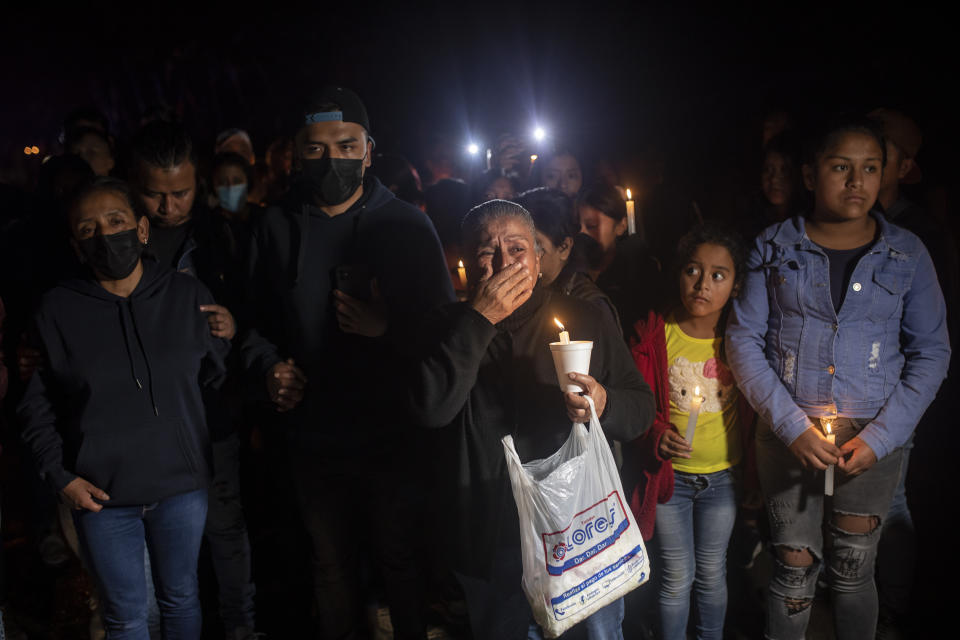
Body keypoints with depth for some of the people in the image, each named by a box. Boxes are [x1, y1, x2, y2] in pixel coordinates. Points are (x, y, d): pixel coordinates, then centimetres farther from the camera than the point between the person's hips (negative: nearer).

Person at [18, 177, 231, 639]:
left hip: (181, 484, 1)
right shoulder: (56, 310, -5)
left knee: (181, 599, 19)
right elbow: (35, 405, 1)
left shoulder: (189, 296, -4)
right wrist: (59, 476, -4)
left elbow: (219, 376, 5)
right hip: (101, 496, 0)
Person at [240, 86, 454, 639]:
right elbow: (256, 320, 10)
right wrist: (269, 366, -7)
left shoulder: (406, 224, -5)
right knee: (332, 567, 20)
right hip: (314, 435, 3)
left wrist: (388, 330, -23)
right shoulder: (277, 227, 4)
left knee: (403, 564, 13)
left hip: (394, 437, -2)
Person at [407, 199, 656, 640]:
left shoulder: (585, 321, 0)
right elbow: (430, 409, -19)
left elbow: (642, 408, 3)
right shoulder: (450, 329, -2)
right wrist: (480, 320, -22)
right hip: (488, 543, 0)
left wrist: (604, 404, -20)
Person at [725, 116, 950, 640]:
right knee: (795, 569, 6)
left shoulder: (907, 254, 2)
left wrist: (880, 437, -8)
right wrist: (793, 425, -13)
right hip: (787, 435, -1)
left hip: (874, 439, 1)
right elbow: (743, 340, -3)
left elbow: (930, 352, 3)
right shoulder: (775, 249, 0)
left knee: (853, 572, 10)